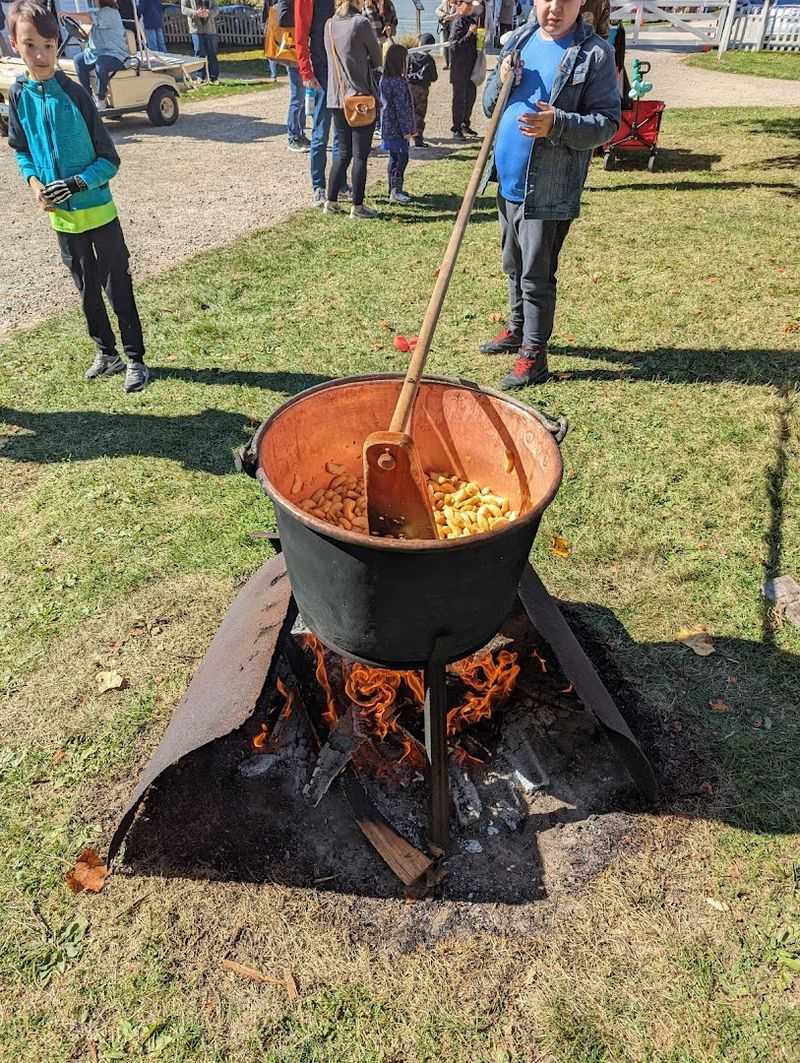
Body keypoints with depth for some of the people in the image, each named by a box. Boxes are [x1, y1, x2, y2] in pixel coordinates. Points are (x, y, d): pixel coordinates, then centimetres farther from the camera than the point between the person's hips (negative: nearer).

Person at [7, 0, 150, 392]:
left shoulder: (75, 95, -11)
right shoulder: (18, 94, 0)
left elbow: (109, 160, -9)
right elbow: (20, 150, 10)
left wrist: (78, 183, -22)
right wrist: (33, 182, -9)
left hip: (98, 212, -4)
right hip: (60, 215, 4)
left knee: (118, 287, 2)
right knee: (87, 289, 14)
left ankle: (135, 359, 13)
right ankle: (106, 353, 28)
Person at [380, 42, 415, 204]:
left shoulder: (384, 80, 10)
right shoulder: (398, 82, -17)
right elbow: (402, 108, -18)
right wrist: (407, 129, -14)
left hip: (389, 127, 9)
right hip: (397, 128, -9)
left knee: (394, 157, 15)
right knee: (401, 157, -5)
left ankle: (394, 189, 22)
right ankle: (395, 191, -7)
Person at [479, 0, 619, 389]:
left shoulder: (595, 53, -9)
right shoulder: (518, 40, 10)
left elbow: (607, 121, -12)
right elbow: (489, 105, 15)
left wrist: (557, 124, -28)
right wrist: (501, 82, -7)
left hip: (548, 188, -6)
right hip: (507, 179, 7)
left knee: (536, 275, -2)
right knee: (513, 266, 19)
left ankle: (534, 354, 8)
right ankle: (517, 328, 37)